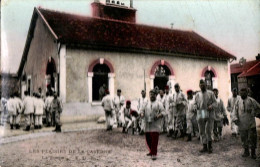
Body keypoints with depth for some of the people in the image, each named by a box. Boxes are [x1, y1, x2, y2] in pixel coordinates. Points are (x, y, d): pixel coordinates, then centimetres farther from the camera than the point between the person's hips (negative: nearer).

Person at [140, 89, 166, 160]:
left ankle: (154, 154, -1)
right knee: (148, 139, 11)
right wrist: (142, 114, -7)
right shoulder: (146, 104, 17)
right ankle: (151, 151, 31)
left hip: (155, 125, -5)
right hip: (147, 125, 5)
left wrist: (158, 116, -21)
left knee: (154, 140, -9)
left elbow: (163, 112, -3)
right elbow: (142, 110, 16)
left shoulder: (159, 104, 3)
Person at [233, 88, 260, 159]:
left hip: (251, 124, -2)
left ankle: (253, 152, 16)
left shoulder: (251, 100, -3)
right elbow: (235, 111, 3)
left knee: (252, 138, 2)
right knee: (244, 139, 10)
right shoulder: (238, 101, 4)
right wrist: (235, 118, -9)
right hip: (242, 124, 2)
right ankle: (246, 151, 24)